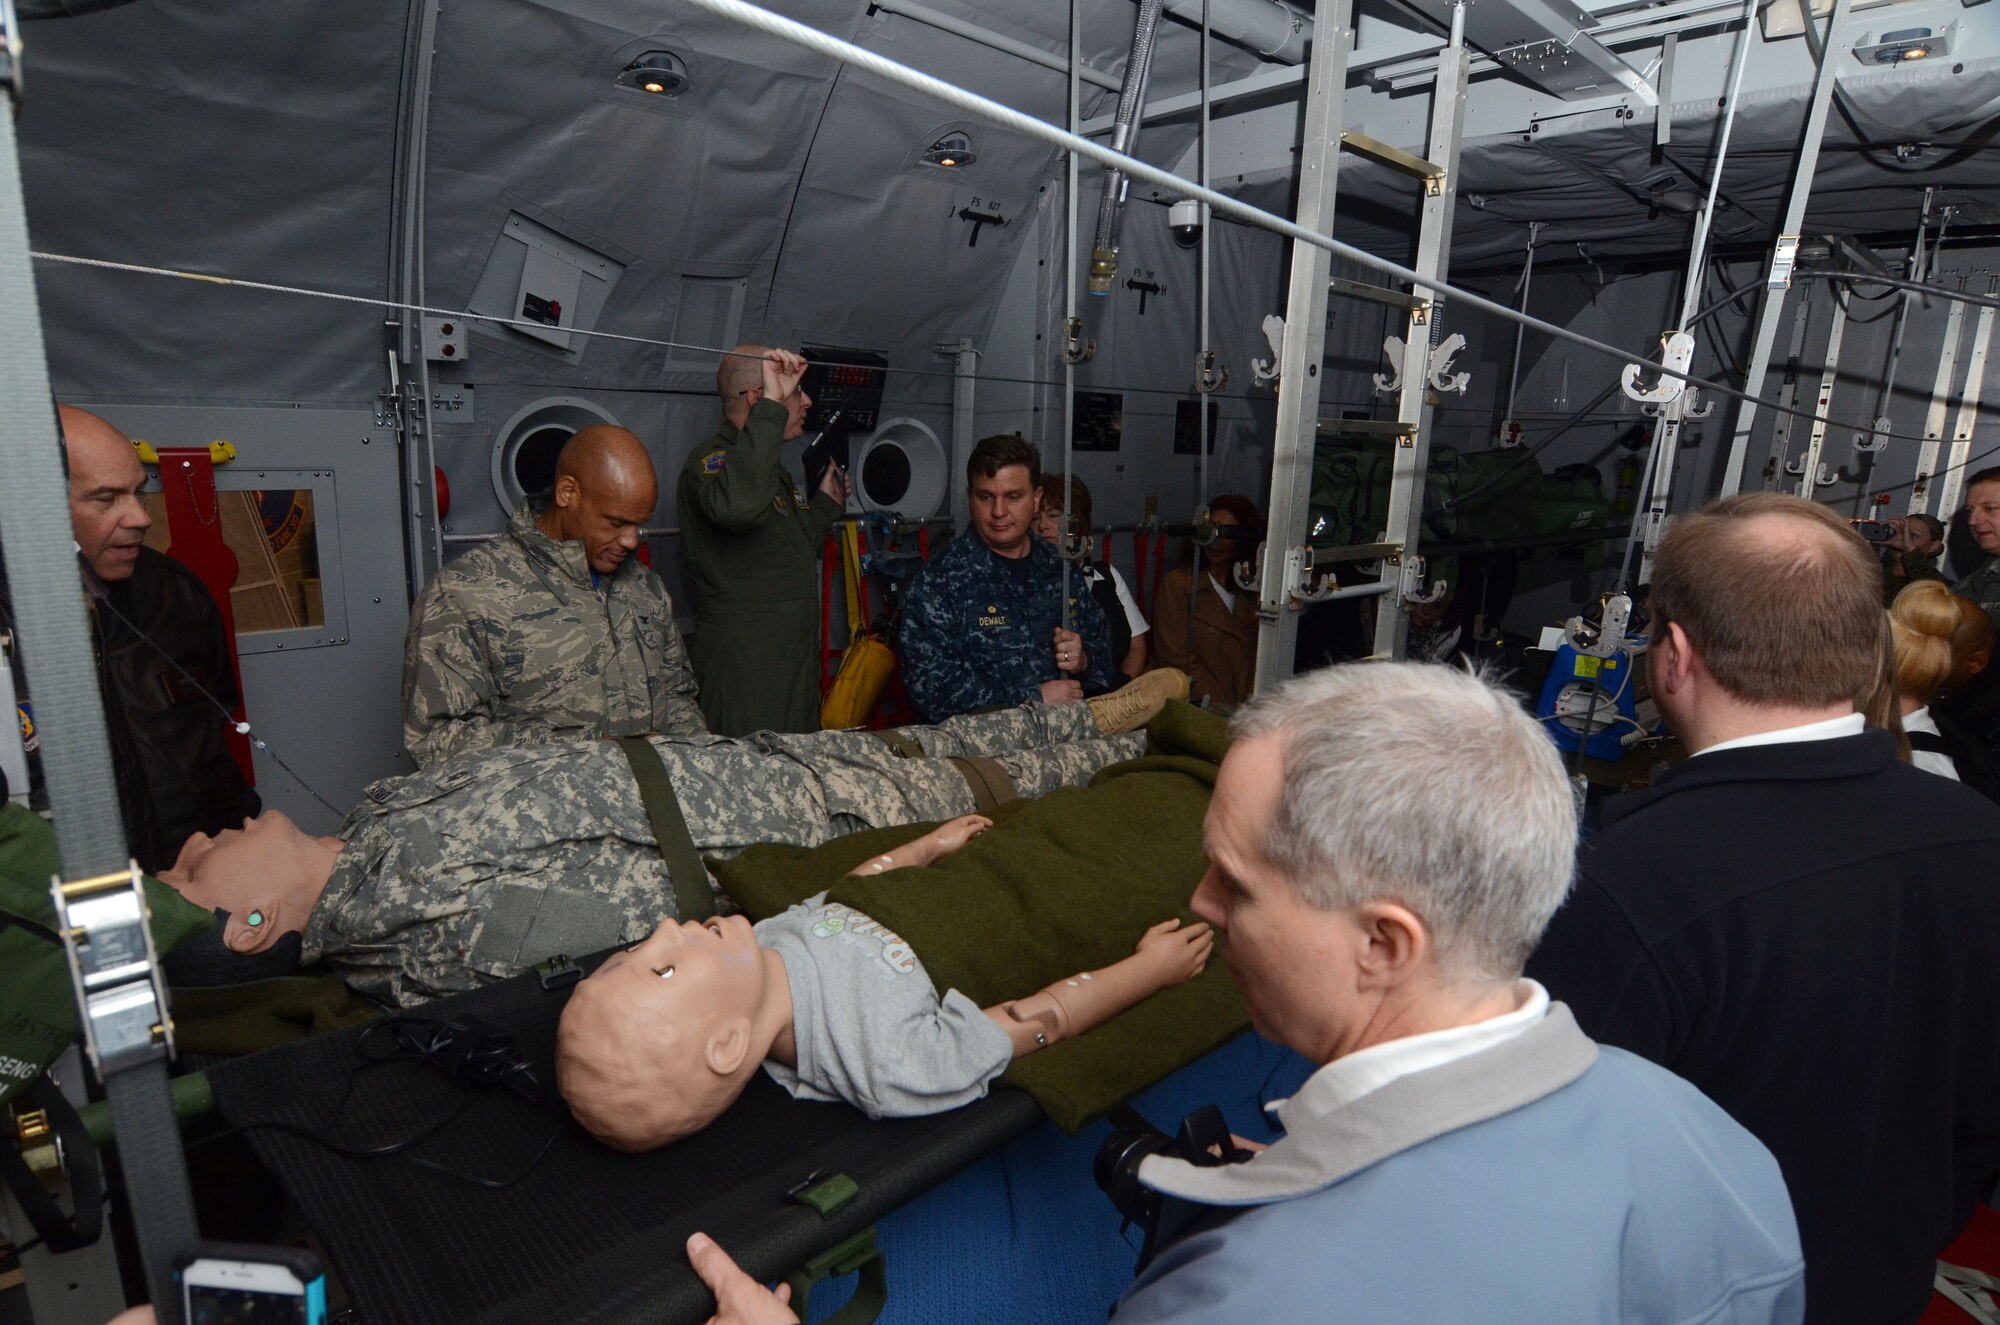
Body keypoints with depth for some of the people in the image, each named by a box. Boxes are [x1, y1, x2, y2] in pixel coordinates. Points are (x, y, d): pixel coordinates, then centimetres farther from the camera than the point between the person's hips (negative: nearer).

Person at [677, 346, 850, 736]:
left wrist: (825, 504, 20)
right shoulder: (712, 459, -13)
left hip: (794, 663, 10)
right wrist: (772, 407, -33)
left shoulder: (775, 469, 19)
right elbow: (736, 506, -40)